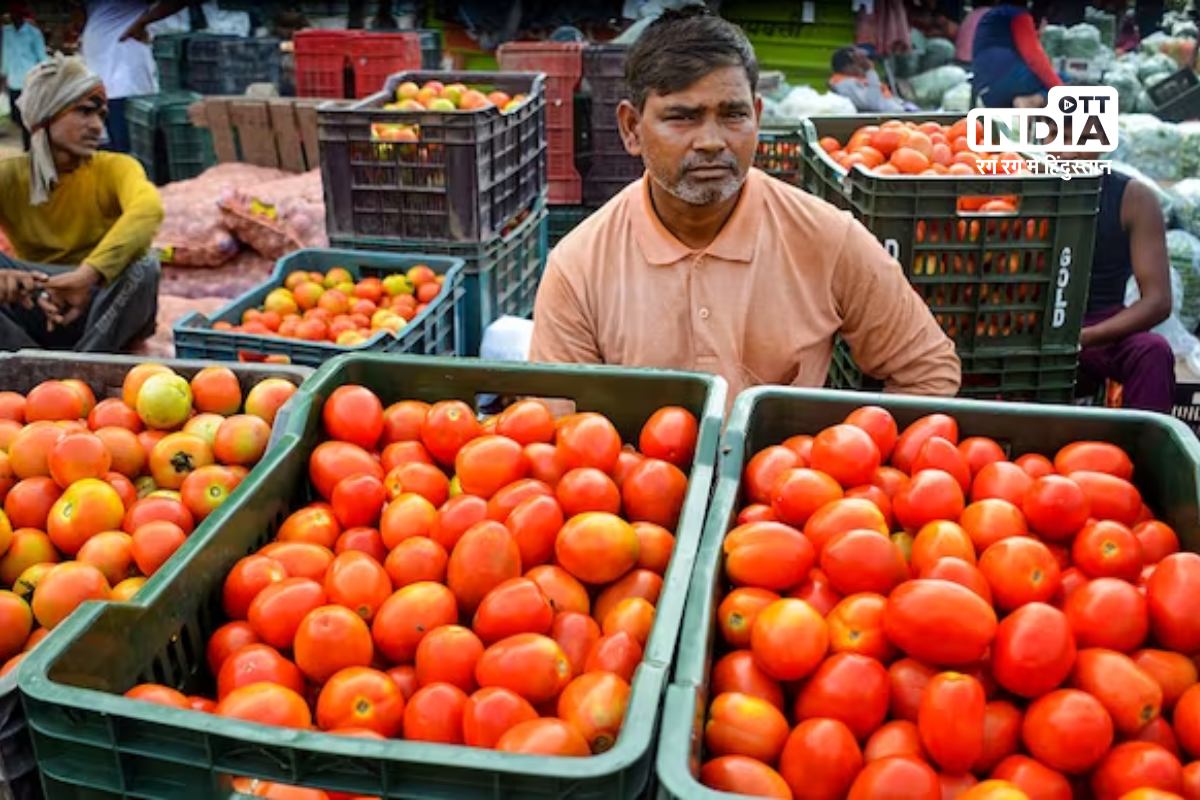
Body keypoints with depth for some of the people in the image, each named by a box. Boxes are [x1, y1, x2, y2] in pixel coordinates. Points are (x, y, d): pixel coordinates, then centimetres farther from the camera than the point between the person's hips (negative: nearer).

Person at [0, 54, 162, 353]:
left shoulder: (114, 168, -7)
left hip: (103, 316, -1)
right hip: (35, 313, 1)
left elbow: (149, 207, -33)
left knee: (144, 265, -32)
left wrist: (88, 274, -48)